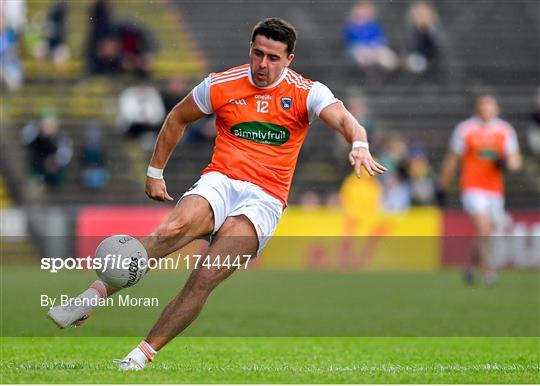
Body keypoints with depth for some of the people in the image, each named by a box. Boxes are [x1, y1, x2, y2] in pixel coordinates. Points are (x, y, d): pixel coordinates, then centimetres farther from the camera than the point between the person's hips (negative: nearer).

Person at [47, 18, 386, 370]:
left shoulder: (306, 93, 2)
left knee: (208, 277, -23)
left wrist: (359, 146, -36)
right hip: (220, 181, 1)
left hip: (265, 199, -1)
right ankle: (93, 295, -37)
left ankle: (143, 354, -20)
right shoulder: (221, 86, 7)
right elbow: (178, 118, 21)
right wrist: (155, 171, 20)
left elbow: (343, 119, -14)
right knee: (174, 229, -34)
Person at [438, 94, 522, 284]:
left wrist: (505, 161, -16)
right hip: (472, 188, -3)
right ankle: (487, 270, -21)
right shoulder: (465, 129, 1)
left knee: (485, 234, 9)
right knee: (483, 228, -20)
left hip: (495, 189, 4)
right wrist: (442, 188, 11)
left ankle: (472, 266, 31)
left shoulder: (505, 130, 7)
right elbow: (452, 160, 8)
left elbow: (516, 161, 8)